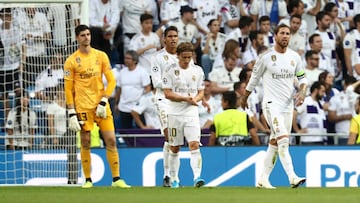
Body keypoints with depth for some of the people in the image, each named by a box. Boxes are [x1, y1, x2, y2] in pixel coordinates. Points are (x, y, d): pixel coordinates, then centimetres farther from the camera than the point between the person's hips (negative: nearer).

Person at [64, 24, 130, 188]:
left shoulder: (101, 56, 6)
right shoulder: (71, 61, -1)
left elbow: (111, 80, 6)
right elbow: (68, 89, -1)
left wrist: (103, 102, -6)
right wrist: (71, 113, -7)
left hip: (101, 105, 2)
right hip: (82, 106, -2)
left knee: (111, 140, -4)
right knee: (85, 143, 0)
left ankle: (116, 179, 1)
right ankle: (88, 180, 9)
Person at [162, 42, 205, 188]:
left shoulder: (198, 71, 8)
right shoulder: (171, 71, -1)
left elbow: (201, 92, 13)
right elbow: (167, 93, -7)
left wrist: (196, 99, -10)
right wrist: (186, 98, -17)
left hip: (192, 114, 1)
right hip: (175, 114, -1)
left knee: (194, 145, -15)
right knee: (174, 148, 7)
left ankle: (197, 177, -24)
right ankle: (174, 179, 19)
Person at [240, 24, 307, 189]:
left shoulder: (294, 57, 8)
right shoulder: (266, 57, -6)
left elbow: (302, 78, 16)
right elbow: (254, 78, 6)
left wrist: (302, 92, -5)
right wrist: (245, 98, 16)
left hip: (288, 105, 6)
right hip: (271, 104, -6)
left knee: (274, 144, 9)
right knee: (283, 140, -19)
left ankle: (263, 179, 17)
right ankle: (292, 177, -27)